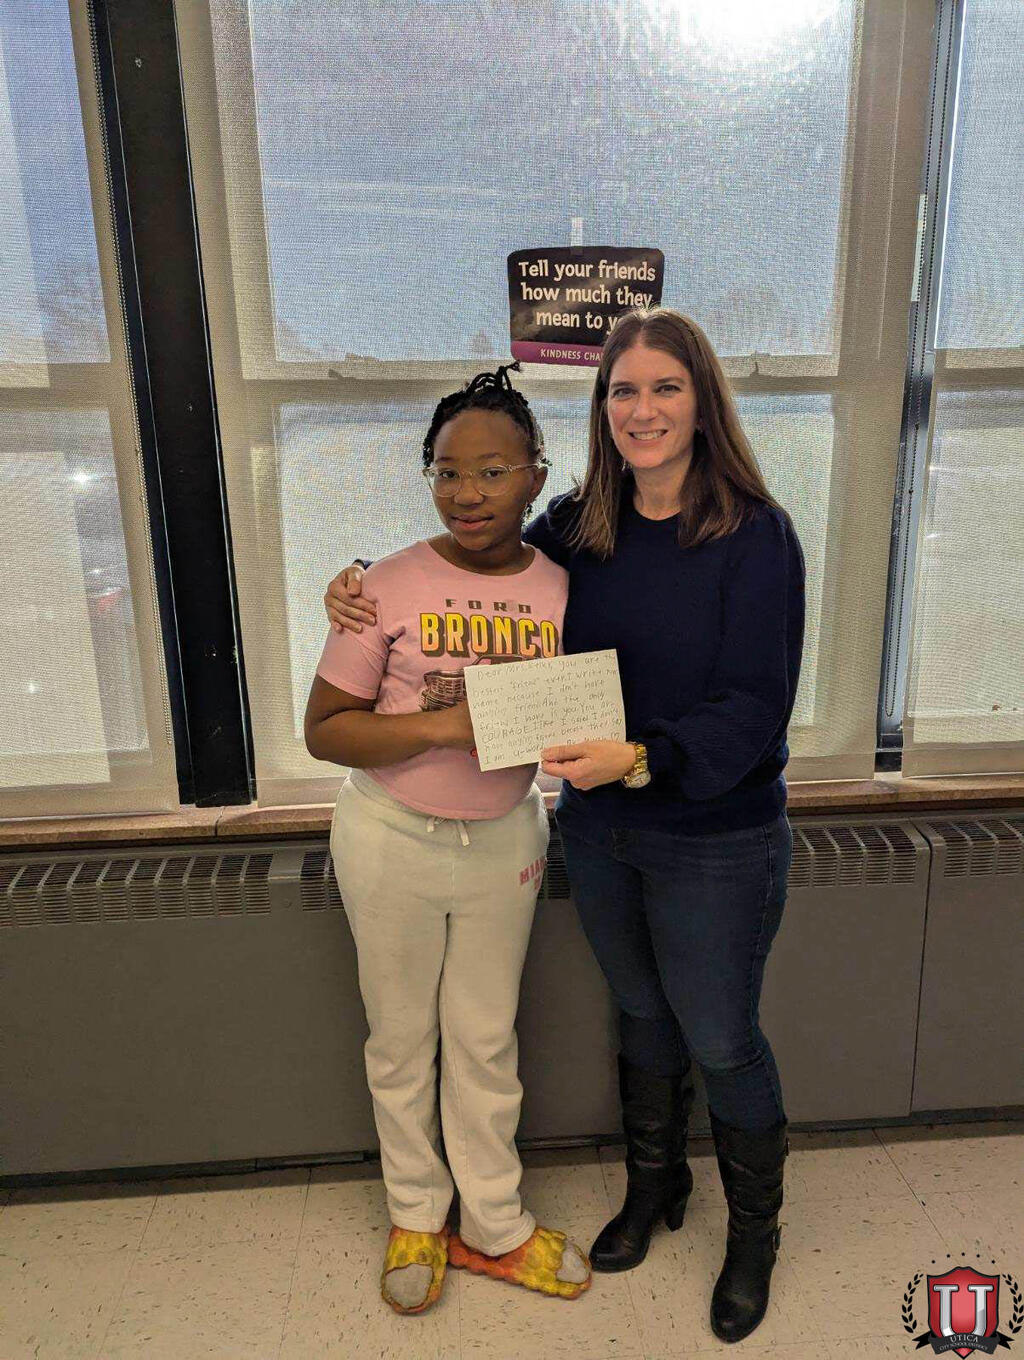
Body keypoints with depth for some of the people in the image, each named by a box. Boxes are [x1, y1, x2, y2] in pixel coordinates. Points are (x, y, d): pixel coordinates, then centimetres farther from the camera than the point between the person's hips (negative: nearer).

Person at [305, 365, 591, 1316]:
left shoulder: (561, 591, -5)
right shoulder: (391, 587, -13)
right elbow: (325, 729, -13)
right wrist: (441, 725, -26)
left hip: (504, 840, 2)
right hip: (391, 842, -1)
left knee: (486, 1039, 16)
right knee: (401, 1037, 16)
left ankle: (492, 1226, 38)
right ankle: (415, 1214, 41)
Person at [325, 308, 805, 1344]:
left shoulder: (755, 536, -16)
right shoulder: (575, 529, -2)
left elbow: (753, 710, -21)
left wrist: (641, 758, -36)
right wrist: (364, 594, -6)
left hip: (715, 841, -4)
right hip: (597, 831, 4)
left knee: (720, 1041, 14)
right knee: (641, 1014, 23)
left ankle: (754, 1235, 43)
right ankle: (654, 1187, 50)